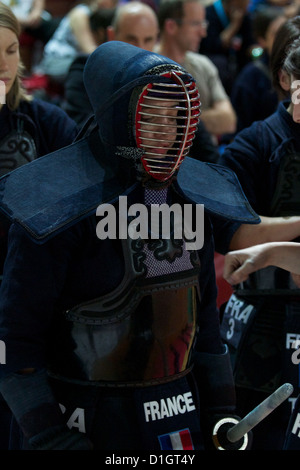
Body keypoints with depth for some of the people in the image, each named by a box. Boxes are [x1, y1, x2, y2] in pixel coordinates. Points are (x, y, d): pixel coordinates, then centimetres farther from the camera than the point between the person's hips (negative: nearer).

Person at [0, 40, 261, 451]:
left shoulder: (190, 199, 5)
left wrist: (221, 411, 12)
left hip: (180, 415, 6)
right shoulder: (60, 209, -14)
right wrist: (47, 436, -17)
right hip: (90, 424, -5)